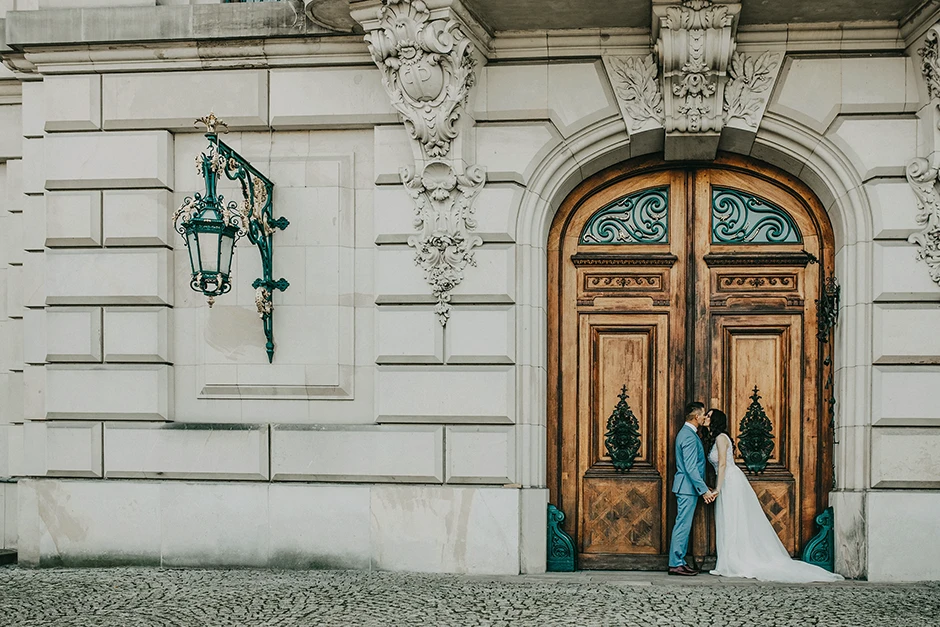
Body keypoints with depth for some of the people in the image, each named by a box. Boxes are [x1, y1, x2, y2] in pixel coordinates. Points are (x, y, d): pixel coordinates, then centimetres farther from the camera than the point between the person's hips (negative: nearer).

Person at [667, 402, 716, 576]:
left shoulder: (686, 433, 16)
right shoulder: (689, 436, -18)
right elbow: (691, 468, -22)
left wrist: (702, 488, 25)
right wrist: (704, 490, -21)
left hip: (686, 487, 11)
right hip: (688, 487, -11)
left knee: (684, 525, 12)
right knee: (683, 525, -7)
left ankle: (679, 561, 16)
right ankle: (676, 564, -4)